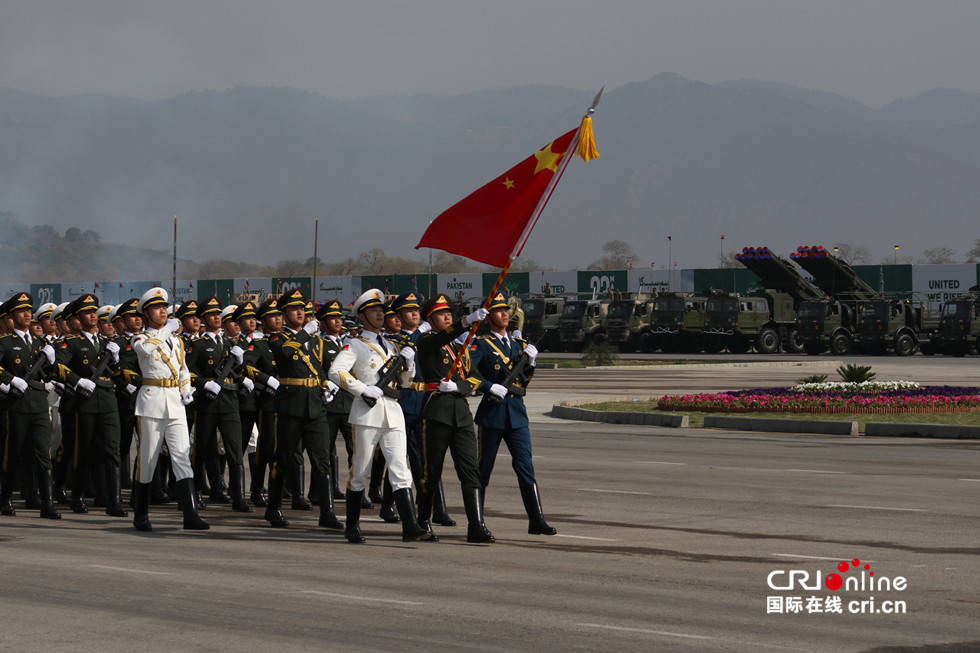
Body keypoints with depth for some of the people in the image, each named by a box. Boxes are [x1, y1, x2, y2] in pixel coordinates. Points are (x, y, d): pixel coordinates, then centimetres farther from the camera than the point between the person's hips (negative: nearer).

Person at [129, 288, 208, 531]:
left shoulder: (176, 340, 17)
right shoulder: (139, 338, 1)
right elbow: (145, 348, -24)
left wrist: (186, 391, 11)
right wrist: (166, 330, -11)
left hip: (175, 403, 4)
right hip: (151, 402, -4)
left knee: (183, 457, -7)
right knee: (147, 460, 2)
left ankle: (191, 515, -13)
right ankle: (140, 515, 15)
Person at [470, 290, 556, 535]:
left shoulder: (518, 344, 15)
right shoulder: (482, 345, -2)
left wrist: (530, 363, 0)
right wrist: (490, 387, -19)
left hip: (517, 413, 4)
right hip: (492, 412, -4)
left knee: (526, 467, -3)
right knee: (483, 468, 3)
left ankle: (536, 520, -5)